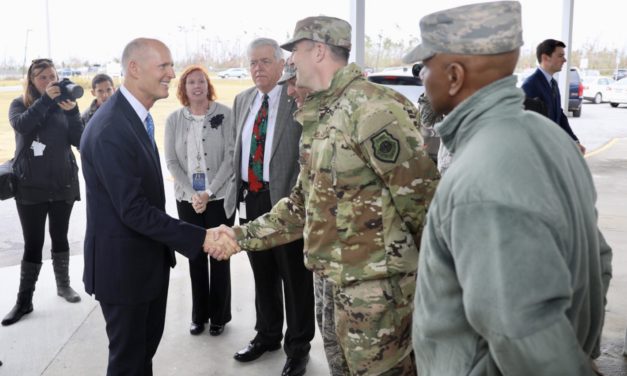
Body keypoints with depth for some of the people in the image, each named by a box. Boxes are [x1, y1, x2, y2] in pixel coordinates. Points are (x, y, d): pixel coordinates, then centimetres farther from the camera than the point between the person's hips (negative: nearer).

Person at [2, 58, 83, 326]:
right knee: (32, 244, 0)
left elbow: (79, 141, -6)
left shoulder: (64, 104, 4)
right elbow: (22, 125, -22)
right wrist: (46, 99, -23)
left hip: (63, 184, 2)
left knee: (60, 237, 14)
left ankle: (63, 284, 31)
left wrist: (72, 110, -18)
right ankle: (24, 301, 10)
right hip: (30, 187, -2)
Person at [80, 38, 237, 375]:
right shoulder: (109, 130, -26)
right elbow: (134, 210, -28)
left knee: (147, 345, 24)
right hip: (122, 265, -9)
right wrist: (199, 238, -28)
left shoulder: (136, 116, 5)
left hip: (148, 259, 9)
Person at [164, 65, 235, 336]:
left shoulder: (224, 114, -5)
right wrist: (191, 194, -10)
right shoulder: (174, 119, 3)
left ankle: (219, 315, 20)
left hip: (219, 196, -2)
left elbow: (231, 157, -9)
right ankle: (199, 315, 23)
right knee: (195, 256, 10)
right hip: (187, 198, 3)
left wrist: (209, 192, -14)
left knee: (219, 255, 6)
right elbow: (171, 161, 1)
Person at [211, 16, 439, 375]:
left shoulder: (372, 108, -19)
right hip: (338, 277, 9)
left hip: (377, 283, -8)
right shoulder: (319, 118, 10)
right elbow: (305, 202, 15)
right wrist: (243, 235, 11)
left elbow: (421, 195, -19)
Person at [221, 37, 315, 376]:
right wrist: (236, 189, 15)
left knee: (295, 277, 7)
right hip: (250, 198, 6)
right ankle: (267, 335, 39)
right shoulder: (242, 100, 11)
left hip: (286, 198, -6)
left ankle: (298, 346, 25)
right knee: (262, 274, 20)